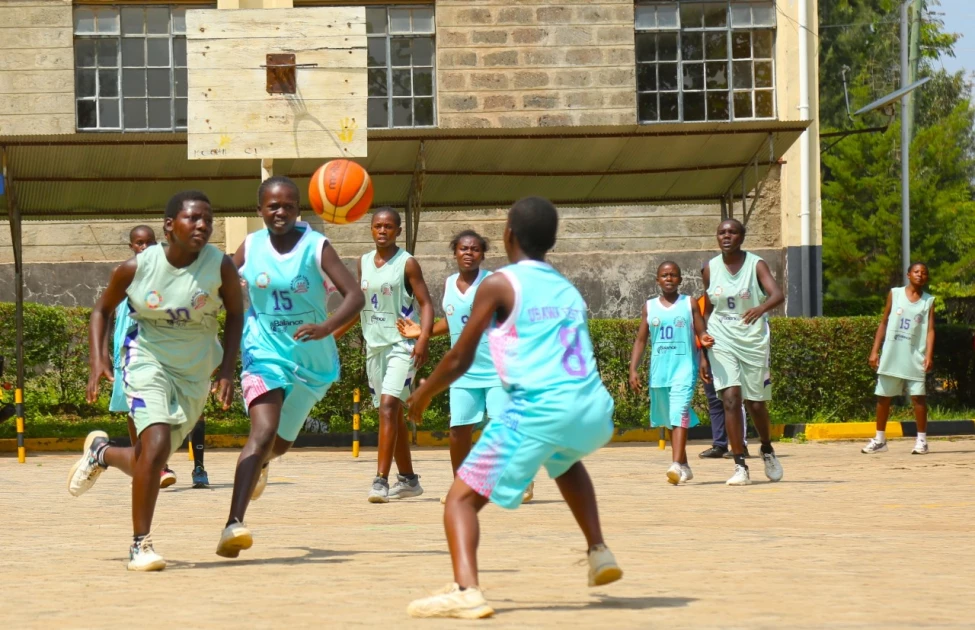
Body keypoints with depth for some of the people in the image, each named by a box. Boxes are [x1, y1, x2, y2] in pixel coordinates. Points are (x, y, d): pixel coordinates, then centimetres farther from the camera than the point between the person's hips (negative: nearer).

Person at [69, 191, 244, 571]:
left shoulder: (221, 266, -15)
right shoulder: (136, 268, -15)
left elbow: (235, 315, 1)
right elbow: (102, 309, 2)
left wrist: (226, 372, -8)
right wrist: (98, 359, -10)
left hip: (195, 372, 3)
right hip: (148, 361, -3)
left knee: (147, 463, 8)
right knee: (157, 443, -23)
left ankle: (101, 452, 44)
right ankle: (140, 545, -9)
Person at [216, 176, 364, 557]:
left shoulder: (316, 247, -12)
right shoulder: (249, 248, -4)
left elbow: (354, 296, -19)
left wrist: (326, 327, -38)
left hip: (312, 358, 1)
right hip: (265, 354, -1)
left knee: (281, 443, 18)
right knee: (263, 432, -25)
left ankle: (258, 464, 58)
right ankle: (234, 524, -36)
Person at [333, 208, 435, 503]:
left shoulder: (407, 263, -6)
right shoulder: (363, 263, 11)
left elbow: (426, 303, -9)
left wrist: (423, 339, -23)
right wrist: (333, 334, 15)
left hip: (401, 345, -7)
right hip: (374, 345, 7)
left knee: (389, 406, -19)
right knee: (392, 412, 12)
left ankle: (381, 480, -23)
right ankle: (408, 479, 23)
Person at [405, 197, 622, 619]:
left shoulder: (499, 284, 4)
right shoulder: (569, 290, 21)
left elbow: (460, 359, 5)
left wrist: (424, 394, 23)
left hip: (537, 411, -6)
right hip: (595, 412, 6)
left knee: (462, 498, 1)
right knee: (564, 459, 41)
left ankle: (466, 589, -23)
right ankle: (599, 552, 30)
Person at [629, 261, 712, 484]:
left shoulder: (689, 304, 3)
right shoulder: (649, 307, 10)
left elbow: (702, 335, 0)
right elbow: (641, 340, 10)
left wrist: (705, 341, -25)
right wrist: (633, 369, 0)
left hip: (684, 368, -4)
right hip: (659, 372, 4)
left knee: (679, 415, -18)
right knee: (669, 420, 12)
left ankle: (677, 465, -28)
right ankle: (684, 467, 24)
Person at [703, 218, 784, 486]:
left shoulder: (756, 265, -7)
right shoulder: (711, 268, 2)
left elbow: (778, 294, -23)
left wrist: (761, 307, -45)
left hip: (753, 341, -1)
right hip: (722, 341, 1)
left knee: (755, 403, 8)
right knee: (731, 399, -13)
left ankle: (767, 451, 37)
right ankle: (740, 466, -11)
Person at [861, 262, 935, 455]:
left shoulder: (929, 301, 4)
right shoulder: (895, 294, 6)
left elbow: (930, 330, -3)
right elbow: (884, 323, 9)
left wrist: (929, 355, -17)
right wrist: (875, 350, 2)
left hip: (915, 357, -2)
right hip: (891, 355, 2)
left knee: (918, 396, -7)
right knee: (883, 396, 6)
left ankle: (921, 439, 2)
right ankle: (880, 440, 16)